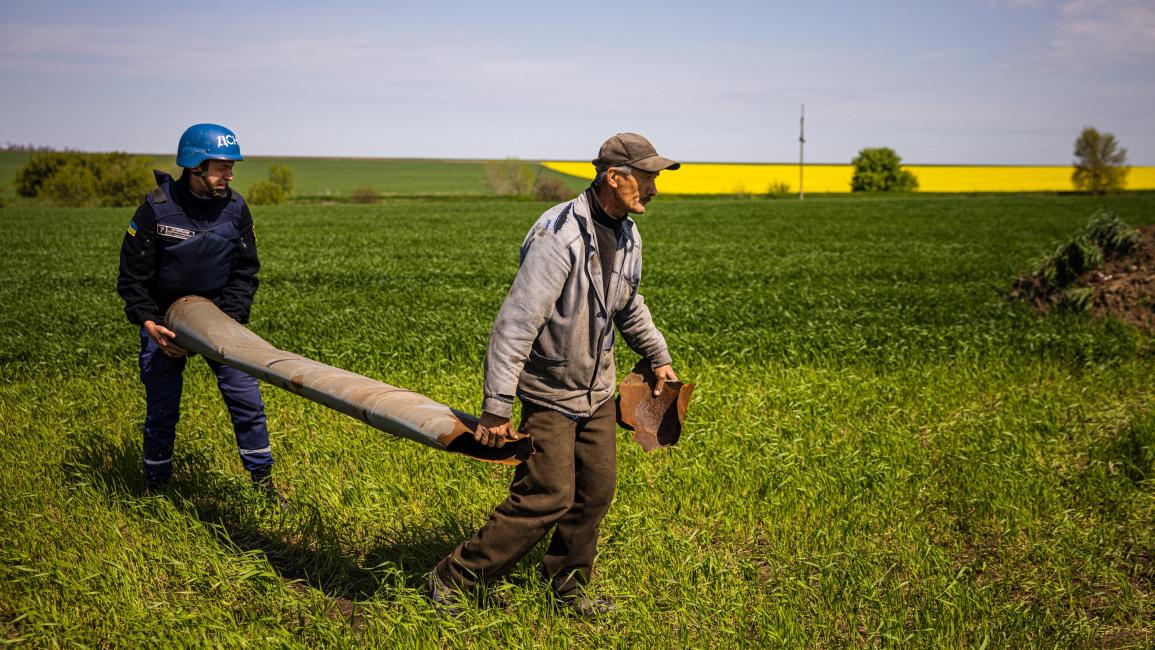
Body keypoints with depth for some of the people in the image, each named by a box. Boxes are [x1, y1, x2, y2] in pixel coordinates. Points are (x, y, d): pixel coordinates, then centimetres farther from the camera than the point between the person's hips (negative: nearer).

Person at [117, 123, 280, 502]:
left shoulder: (235, 208, -7)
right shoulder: (157, 208, -15)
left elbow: (245, 271, -1)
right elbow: (132, 276, -9)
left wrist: (229, 317, -15)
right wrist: (150, 323, -22)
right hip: (163, 320, -2)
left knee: (246, 399, -2)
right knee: (162, 410, 2)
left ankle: (263, 480, 11)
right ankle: (155, 486, 21)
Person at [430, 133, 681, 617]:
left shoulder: (627, 237, 3)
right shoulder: (559, 236, -25)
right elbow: (516, 322, -28)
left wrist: (658, 357, 29)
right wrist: (496, 408, -30)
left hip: (597, 389, 8)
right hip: (549, 391, -8)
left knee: (596, 491, 10)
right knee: (548, 499, -8)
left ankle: (569, 586, 29)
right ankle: (452, 578, 7)